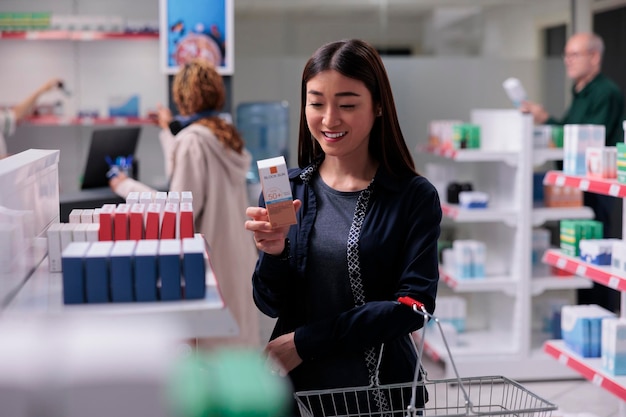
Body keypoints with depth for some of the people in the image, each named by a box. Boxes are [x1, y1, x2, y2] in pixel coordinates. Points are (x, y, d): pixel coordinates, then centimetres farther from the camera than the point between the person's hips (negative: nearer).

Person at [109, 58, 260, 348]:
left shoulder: (192, 141, -16)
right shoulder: (228, 134, 8)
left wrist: (127, 187, -9)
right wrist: (166, 132, 37)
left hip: (210, 257, -8)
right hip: (237, 254, 8)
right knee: (236, 335, 15)